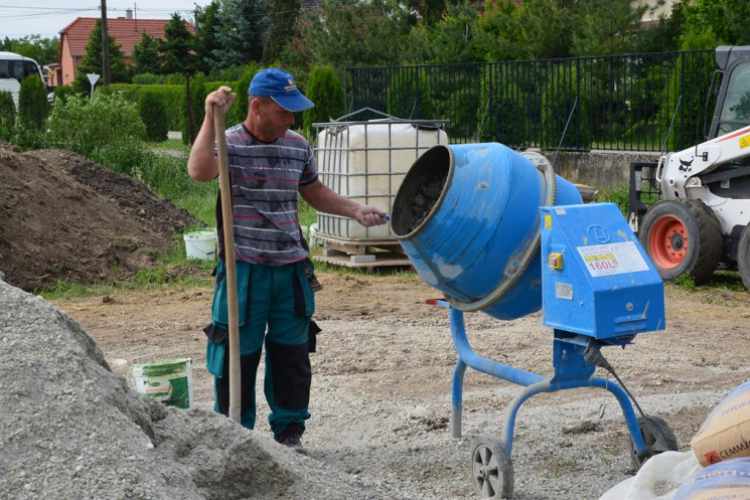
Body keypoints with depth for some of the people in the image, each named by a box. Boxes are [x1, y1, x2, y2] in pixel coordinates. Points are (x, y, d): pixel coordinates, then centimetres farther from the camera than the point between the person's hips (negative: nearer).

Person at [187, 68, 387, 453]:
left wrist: (355, 211, 14)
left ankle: (289, 433, 24)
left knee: (292, 356, 10)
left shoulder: (298, 147, 9)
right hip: (244, 270, -5)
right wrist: (211, 117, -29)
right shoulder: (230, 144, -7)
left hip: (291, 269, 5)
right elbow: (199, 171, -29)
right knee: (238, 356, 3)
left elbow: (314, 193, 24)